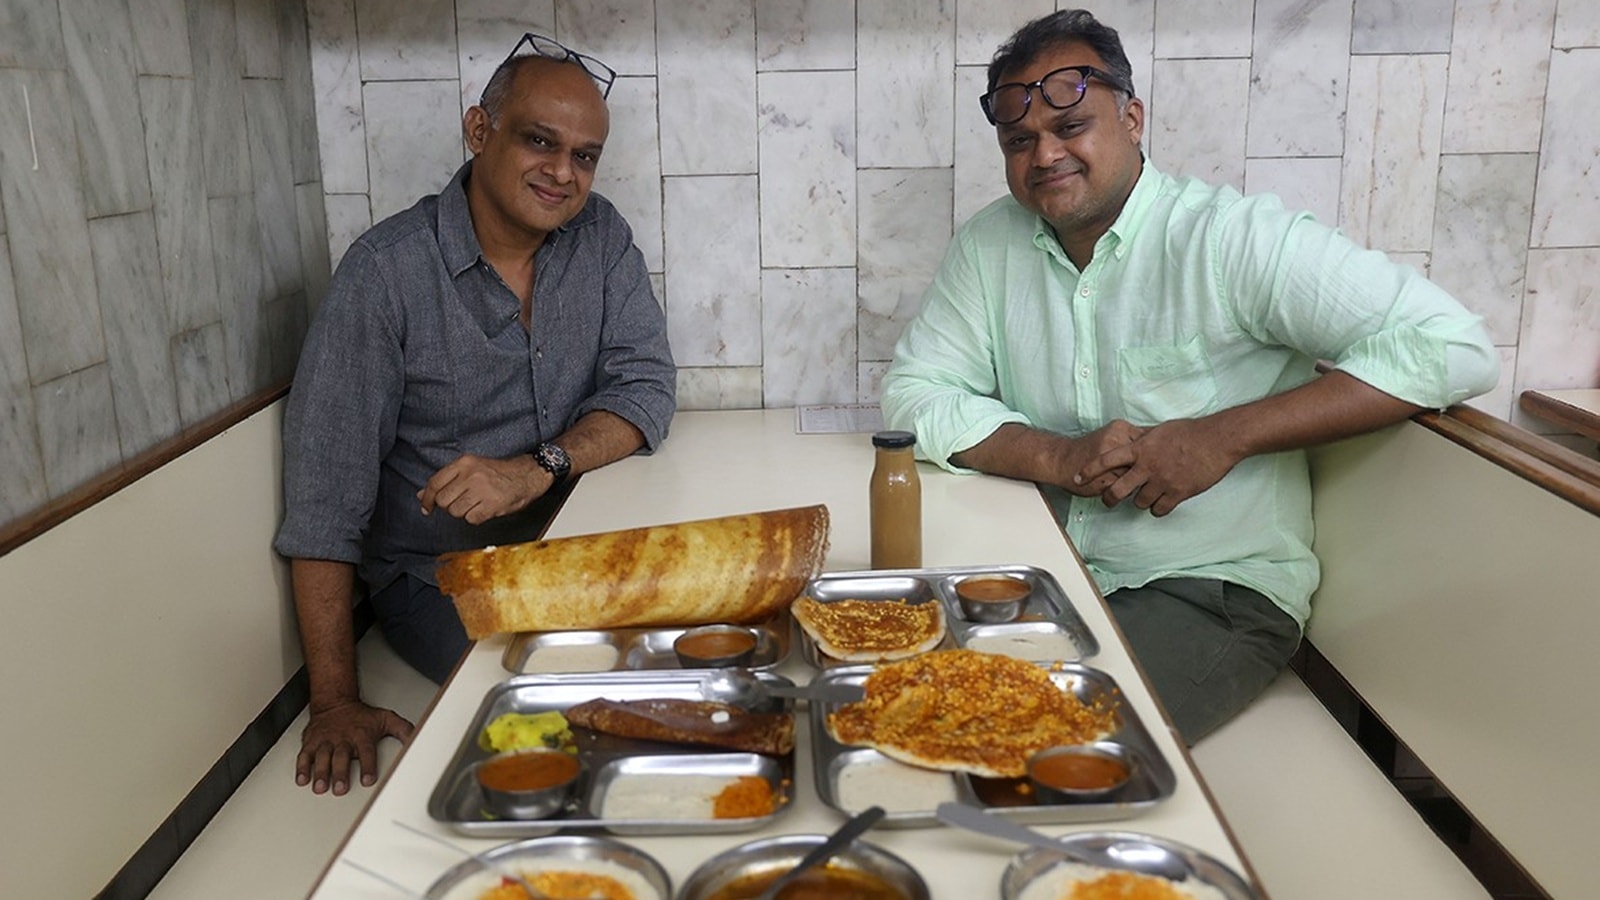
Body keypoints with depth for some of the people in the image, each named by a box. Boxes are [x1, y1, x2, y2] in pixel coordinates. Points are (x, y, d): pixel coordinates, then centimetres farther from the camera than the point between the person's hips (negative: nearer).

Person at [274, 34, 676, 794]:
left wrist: (537, 468, -27)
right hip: (439, 579, -4)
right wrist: (335, 701, -16)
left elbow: (646, 388, -7)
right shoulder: (386, 269, -13)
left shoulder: (601, 239, 0)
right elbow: (324, 489, -14)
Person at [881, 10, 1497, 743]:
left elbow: (1454, 347, -16)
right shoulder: (989, 244, 4)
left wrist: (1224, 437, -20)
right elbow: (912, 391, 0)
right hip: (1046, 568, 5)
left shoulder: (1233, 237, -11)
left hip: (1216, 589, -4)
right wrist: (1056, 457, -16)